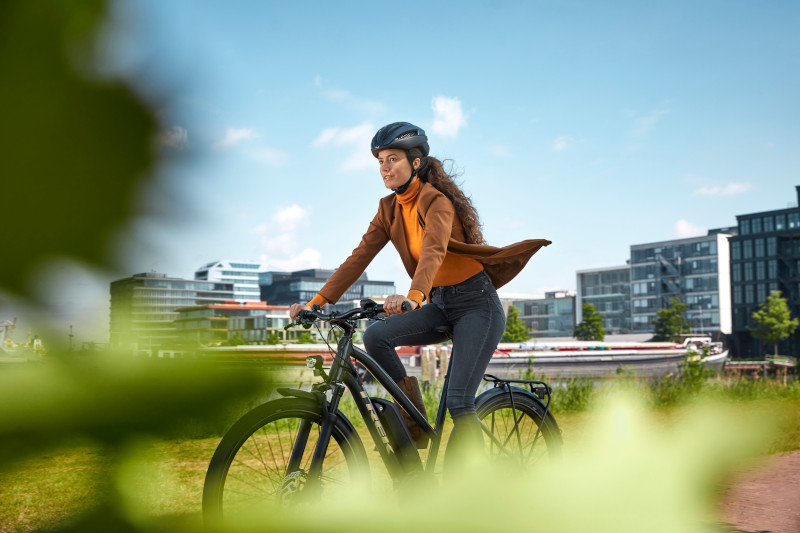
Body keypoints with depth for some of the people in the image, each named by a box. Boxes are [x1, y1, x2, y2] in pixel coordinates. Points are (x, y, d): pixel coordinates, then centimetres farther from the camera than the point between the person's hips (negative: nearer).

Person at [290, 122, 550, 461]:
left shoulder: (437, 201, -19)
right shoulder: (389, 208, 3)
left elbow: (433, 251, -38)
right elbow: (360, 256, -4)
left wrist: (413, 297, -57)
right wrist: (317, 302, -14)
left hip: (477, 304, -7)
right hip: (441, 305, 7)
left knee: (458, 402, -16)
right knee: (375, 336, -17)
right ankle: (414, 423, -3)